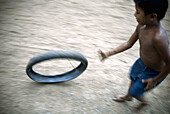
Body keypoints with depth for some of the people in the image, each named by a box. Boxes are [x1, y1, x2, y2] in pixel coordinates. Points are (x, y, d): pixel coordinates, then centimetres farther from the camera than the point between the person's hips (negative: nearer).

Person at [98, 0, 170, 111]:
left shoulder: (158, 37, -42)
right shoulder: (141, 26, -16)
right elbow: (129, 43, -1)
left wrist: (155, 80, -18)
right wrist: (108, 53, -3)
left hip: (153, 72, -7)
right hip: (141, 62, 7)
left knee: (134, 91, 13)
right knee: (133, 79, 33)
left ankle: (144, 101, 50)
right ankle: (127, 97, 65)